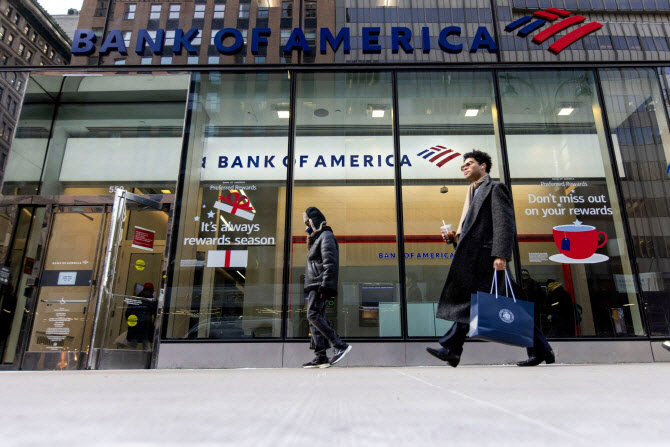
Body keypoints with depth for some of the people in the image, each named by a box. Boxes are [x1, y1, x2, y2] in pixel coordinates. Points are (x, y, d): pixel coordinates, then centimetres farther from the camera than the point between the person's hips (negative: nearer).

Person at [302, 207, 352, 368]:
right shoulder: (317, 238, 24)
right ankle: (321, 357, 5)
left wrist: (325, 286, -23)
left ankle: (340, 345, -18)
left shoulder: (326, 236, -6)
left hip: (320, 284, -10)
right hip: (315, 286, 10)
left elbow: (329, 263, -17)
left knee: (313, 315, -18)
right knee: (316, 318, 5)